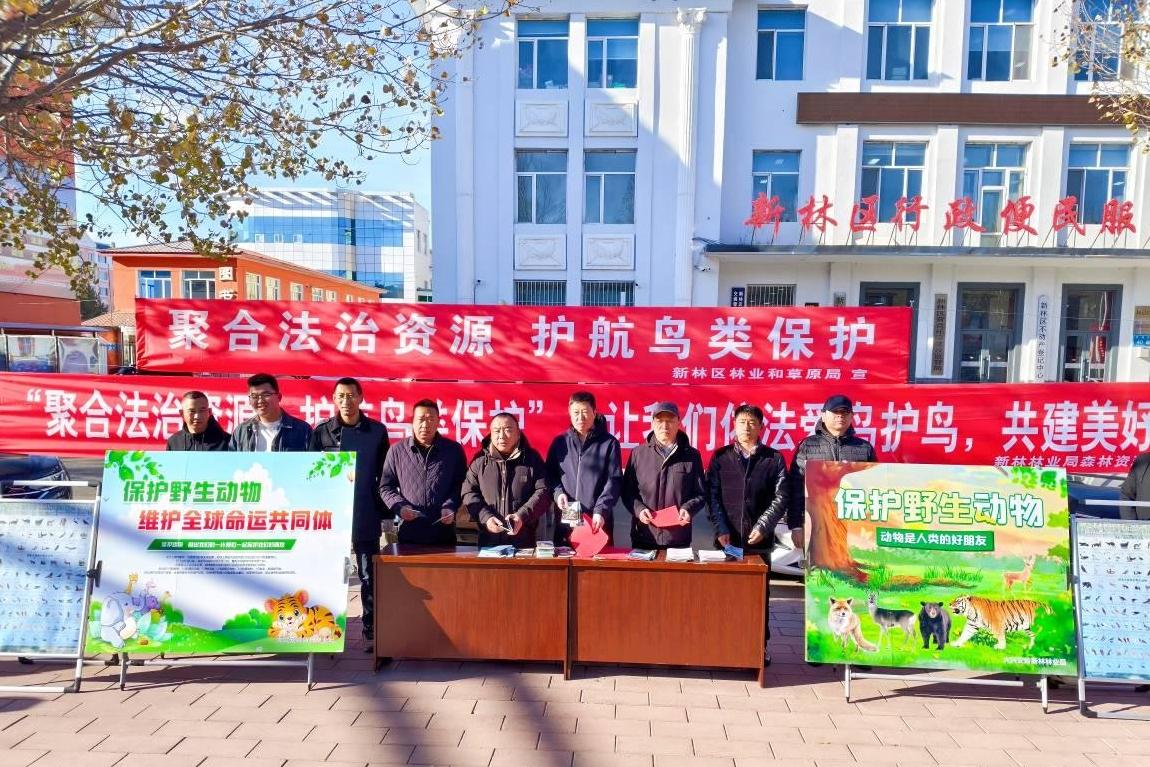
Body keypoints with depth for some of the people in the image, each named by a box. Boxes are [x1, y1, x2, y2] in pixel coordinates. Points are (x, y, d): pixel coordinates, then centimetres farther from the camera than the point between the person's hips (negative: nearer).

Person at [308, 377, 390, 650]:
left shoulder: (377, 431, 3)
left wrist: (385, 510, 2)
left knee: (369, 575, 4)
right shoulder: (321, 432, 4)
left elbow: (384, 474, 6)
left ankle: (371, 629, 13)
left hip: (366, 516, -1)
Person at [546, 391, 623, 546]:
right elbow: (550, 475, 13)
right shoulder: (559, 442, 11)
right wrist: (558, 493, -8)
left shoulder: (609, 443, 4)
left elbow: (614, 480, -3)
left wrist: (601, 510, -15)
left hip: (598, 522, -2)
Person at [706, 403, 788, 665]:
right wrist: (722, 529, -8)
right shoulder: (721, 457, 7)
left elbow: (780, 498, 0)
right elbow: (713, 495, 2)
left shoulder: (774, 459, 6)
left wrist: (763, 527, -11)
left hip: (759, 540, 0)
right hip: (727, 540, 1)